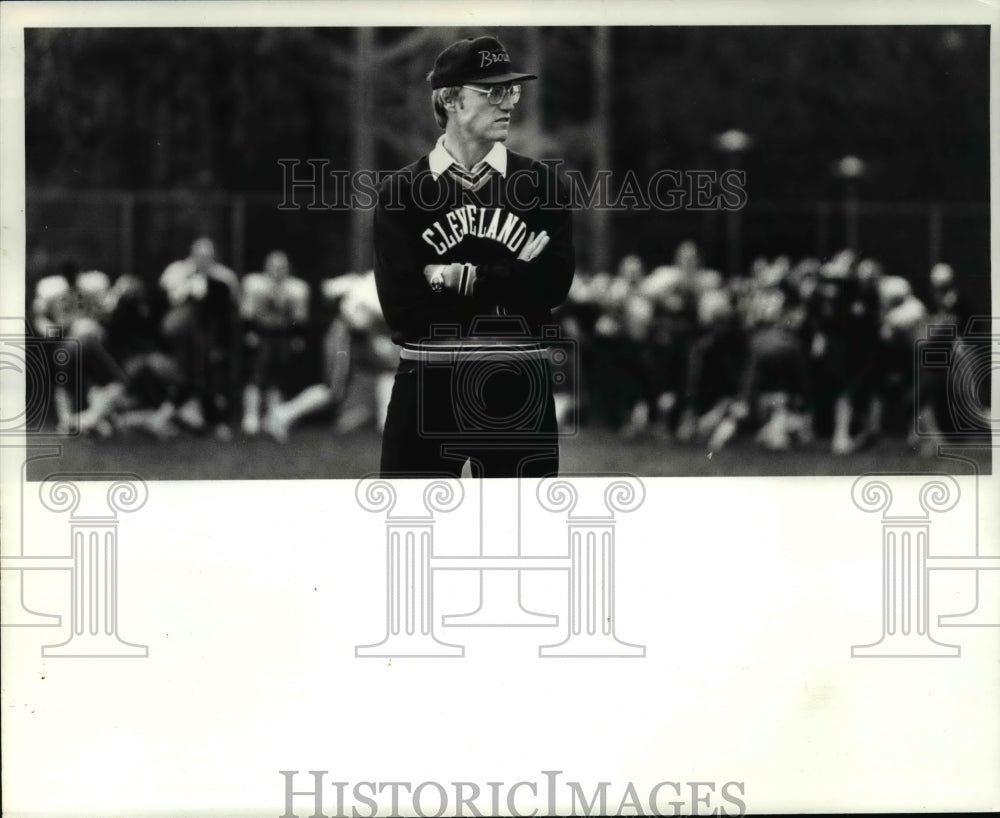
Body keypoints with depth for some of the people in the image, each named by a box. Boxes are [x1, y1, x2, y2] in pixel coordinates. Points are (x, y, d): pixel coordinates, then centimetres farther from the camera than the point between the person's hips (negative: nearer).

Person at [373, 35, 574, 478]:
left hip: (518, 389, 1)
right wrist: (508, 283, -10)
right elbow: (403, 308, -9)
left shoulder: (540, 184, 6)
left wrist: (457, 278, -11)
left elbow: (553, 283, -7)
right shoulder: (400, 191, 1)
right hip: (428, 386, -1)